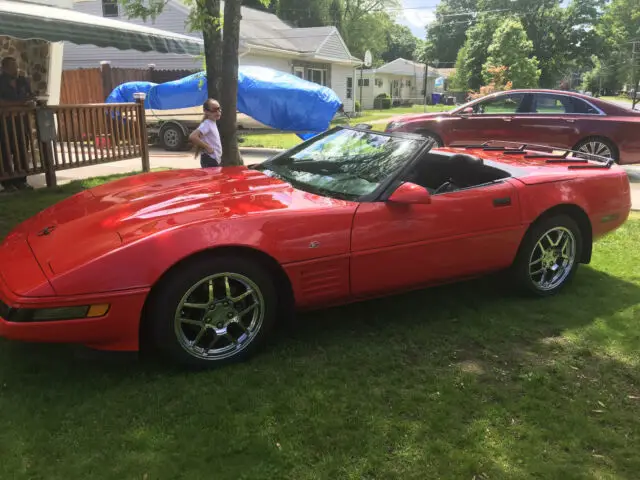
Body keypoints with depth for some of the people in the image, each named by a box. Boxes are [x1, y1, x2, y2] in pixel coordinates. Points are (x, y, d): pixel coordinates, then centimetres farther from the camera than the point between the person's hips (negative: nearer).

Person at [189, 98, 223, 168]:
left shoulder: (212, 123, 13)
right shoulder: (207, 124, -16)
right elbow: (192, 137, -29)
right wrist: (207, 147, -22)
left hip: (215, 160, 10)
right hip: (209, 160, -10)